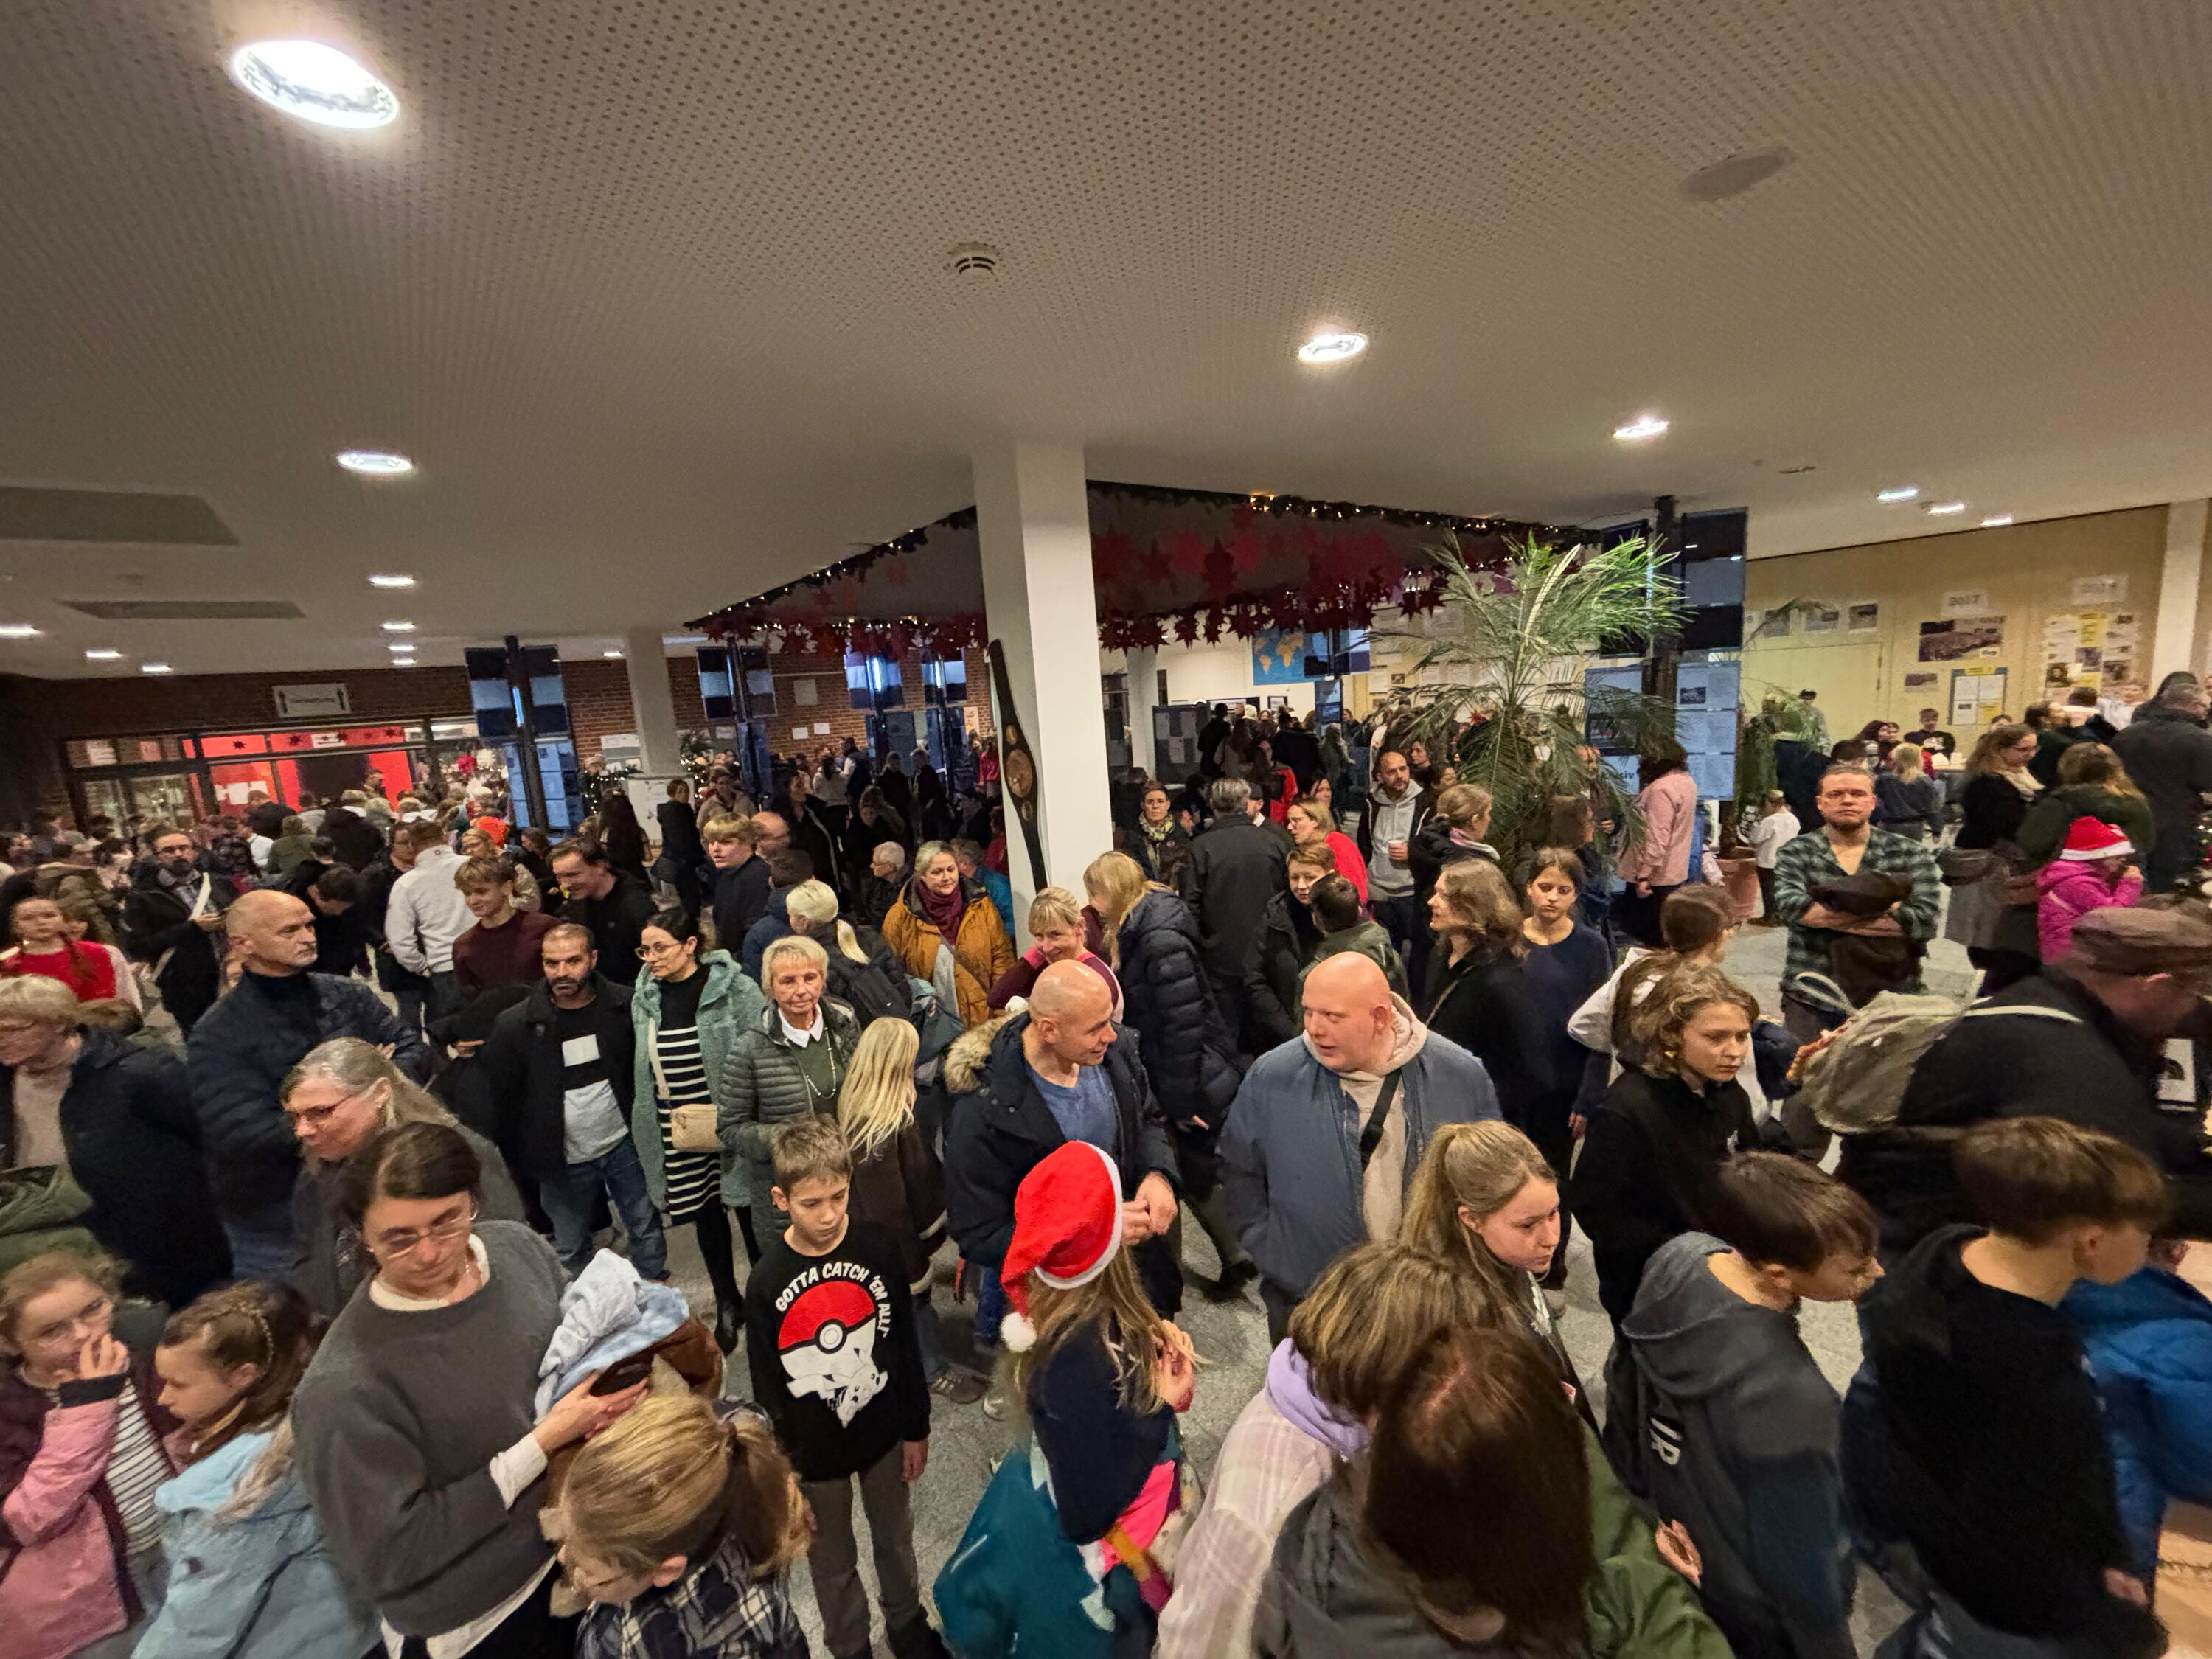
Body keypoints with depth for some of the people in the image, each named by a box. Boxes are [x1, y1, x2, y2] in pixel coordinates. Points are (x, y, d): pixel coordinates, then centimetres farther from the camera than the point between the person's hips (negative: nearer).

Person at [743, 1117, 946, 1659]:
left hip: (884, 1433, 1)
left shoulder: (880, 1249, -19)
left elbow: (906, 1345, -7)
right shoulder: (767, 1280, -20)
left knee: (895, 1539, 24)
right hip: (814, 1451, -1)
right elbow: (766, 1385, -8)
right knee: (833, 1563, 22)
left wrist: (917, 1429, 0)